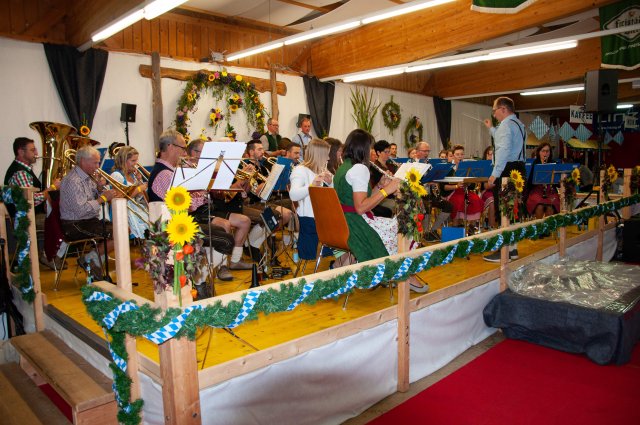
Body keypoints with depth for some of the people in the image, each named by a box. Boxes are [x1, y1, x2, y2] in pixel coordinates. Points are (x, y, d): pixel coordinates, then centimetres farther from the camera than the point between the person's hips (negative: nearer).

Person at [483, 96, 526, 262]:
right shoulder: (518, 124, 19)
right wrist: (491, 128, 35)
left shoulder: (506, 124, -12)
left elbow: (504, 150, -23)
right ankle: (512, 248, 21)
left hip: (507, 171, -10)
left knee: (503, 211, -6)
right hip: (518, 169, 10)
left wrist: (495, 174, -25)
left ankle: (505, 251, -3)